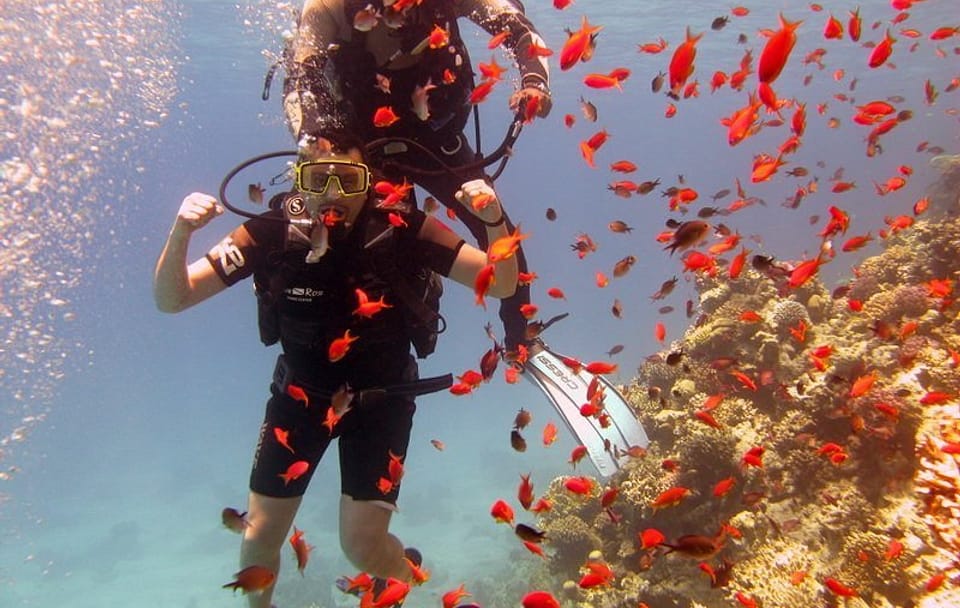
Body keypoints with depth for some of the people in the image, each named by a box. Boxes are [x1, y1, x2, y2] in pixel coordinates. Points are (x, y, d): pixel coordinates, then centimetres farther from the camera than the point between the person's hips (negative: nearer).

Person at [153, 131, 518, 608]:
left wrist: (494, 221, -39)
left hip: (381, 398, -1)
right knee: (261, 534, 10)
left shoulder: (402, 228, -23)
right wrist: (180, 233, -34)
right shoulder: (272, 233, -20)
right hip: (300, 393, 2)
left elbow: (502, 286, -21)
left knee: (363, 545, 0)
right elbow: (170, 300, -16)